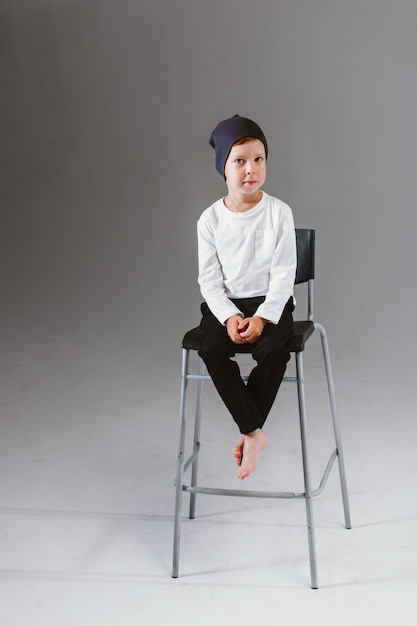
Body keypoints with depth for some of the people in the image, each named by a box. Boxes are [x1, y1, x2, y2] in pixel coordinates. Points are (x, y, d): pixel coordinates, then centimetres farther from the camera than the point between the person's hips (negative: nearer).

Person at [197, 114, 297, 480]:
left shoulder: (279, 213, -5)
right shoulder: (211, 219, 0)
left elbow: (284, 273, -7)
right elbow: (209, 278, 0)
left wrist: (263, 317, -19)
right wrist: (229, 317, -16)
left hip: (270, 302, -2)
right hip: (225, 305, 2)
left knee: (274, 349, -32)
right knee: (211, 349, -28)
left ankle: (248, 434, -15)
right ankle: (254, 433, -22)